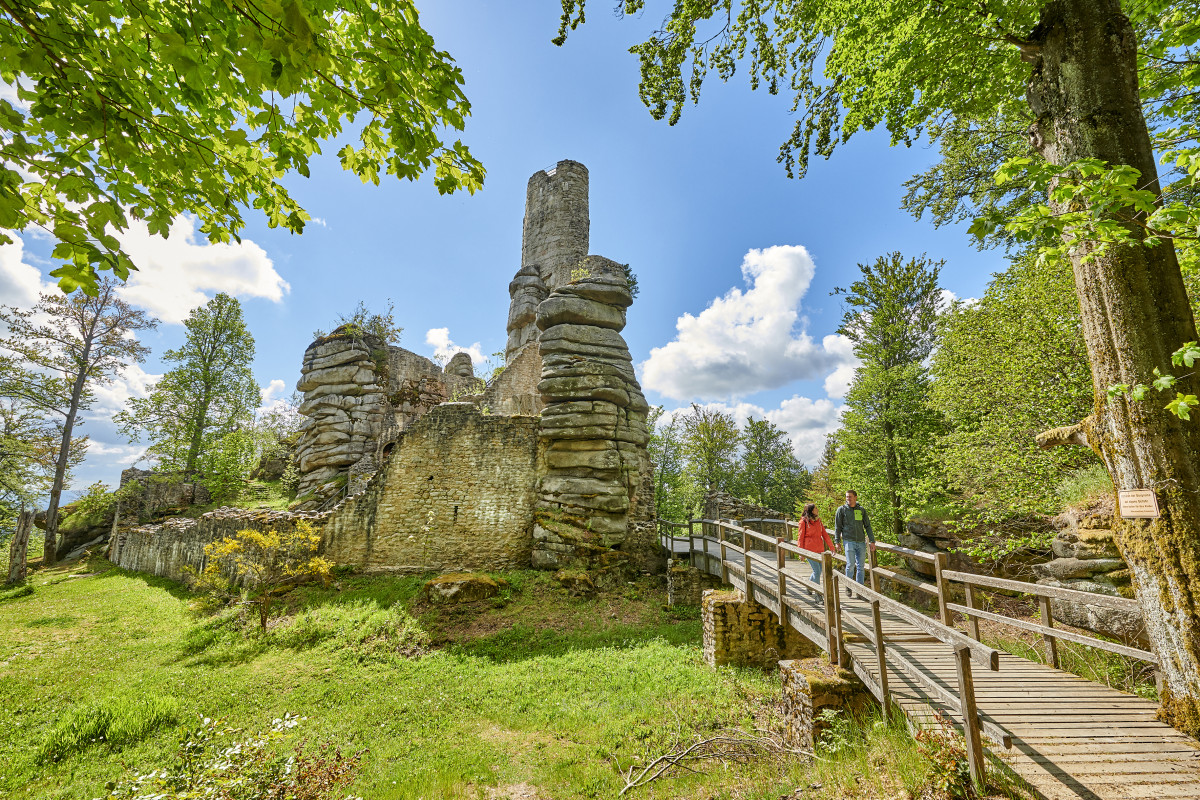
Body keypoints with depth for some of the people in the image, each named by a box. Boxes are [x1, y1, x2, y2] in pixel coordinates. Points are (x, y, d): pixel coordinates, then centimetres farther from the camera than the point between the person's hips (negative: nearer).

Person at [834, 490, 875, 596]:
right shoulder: (842, 510, 1)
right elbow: (837, 527, 5)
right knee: (850, 564, -10)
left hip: (861, 542, 3)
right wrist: (838, 541, 2)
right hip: (849, 541, -3)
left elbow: (867, 526, 13)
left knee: (860, 566, 6)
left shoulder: (862, 510, 9)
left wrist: (872, 541, 6)